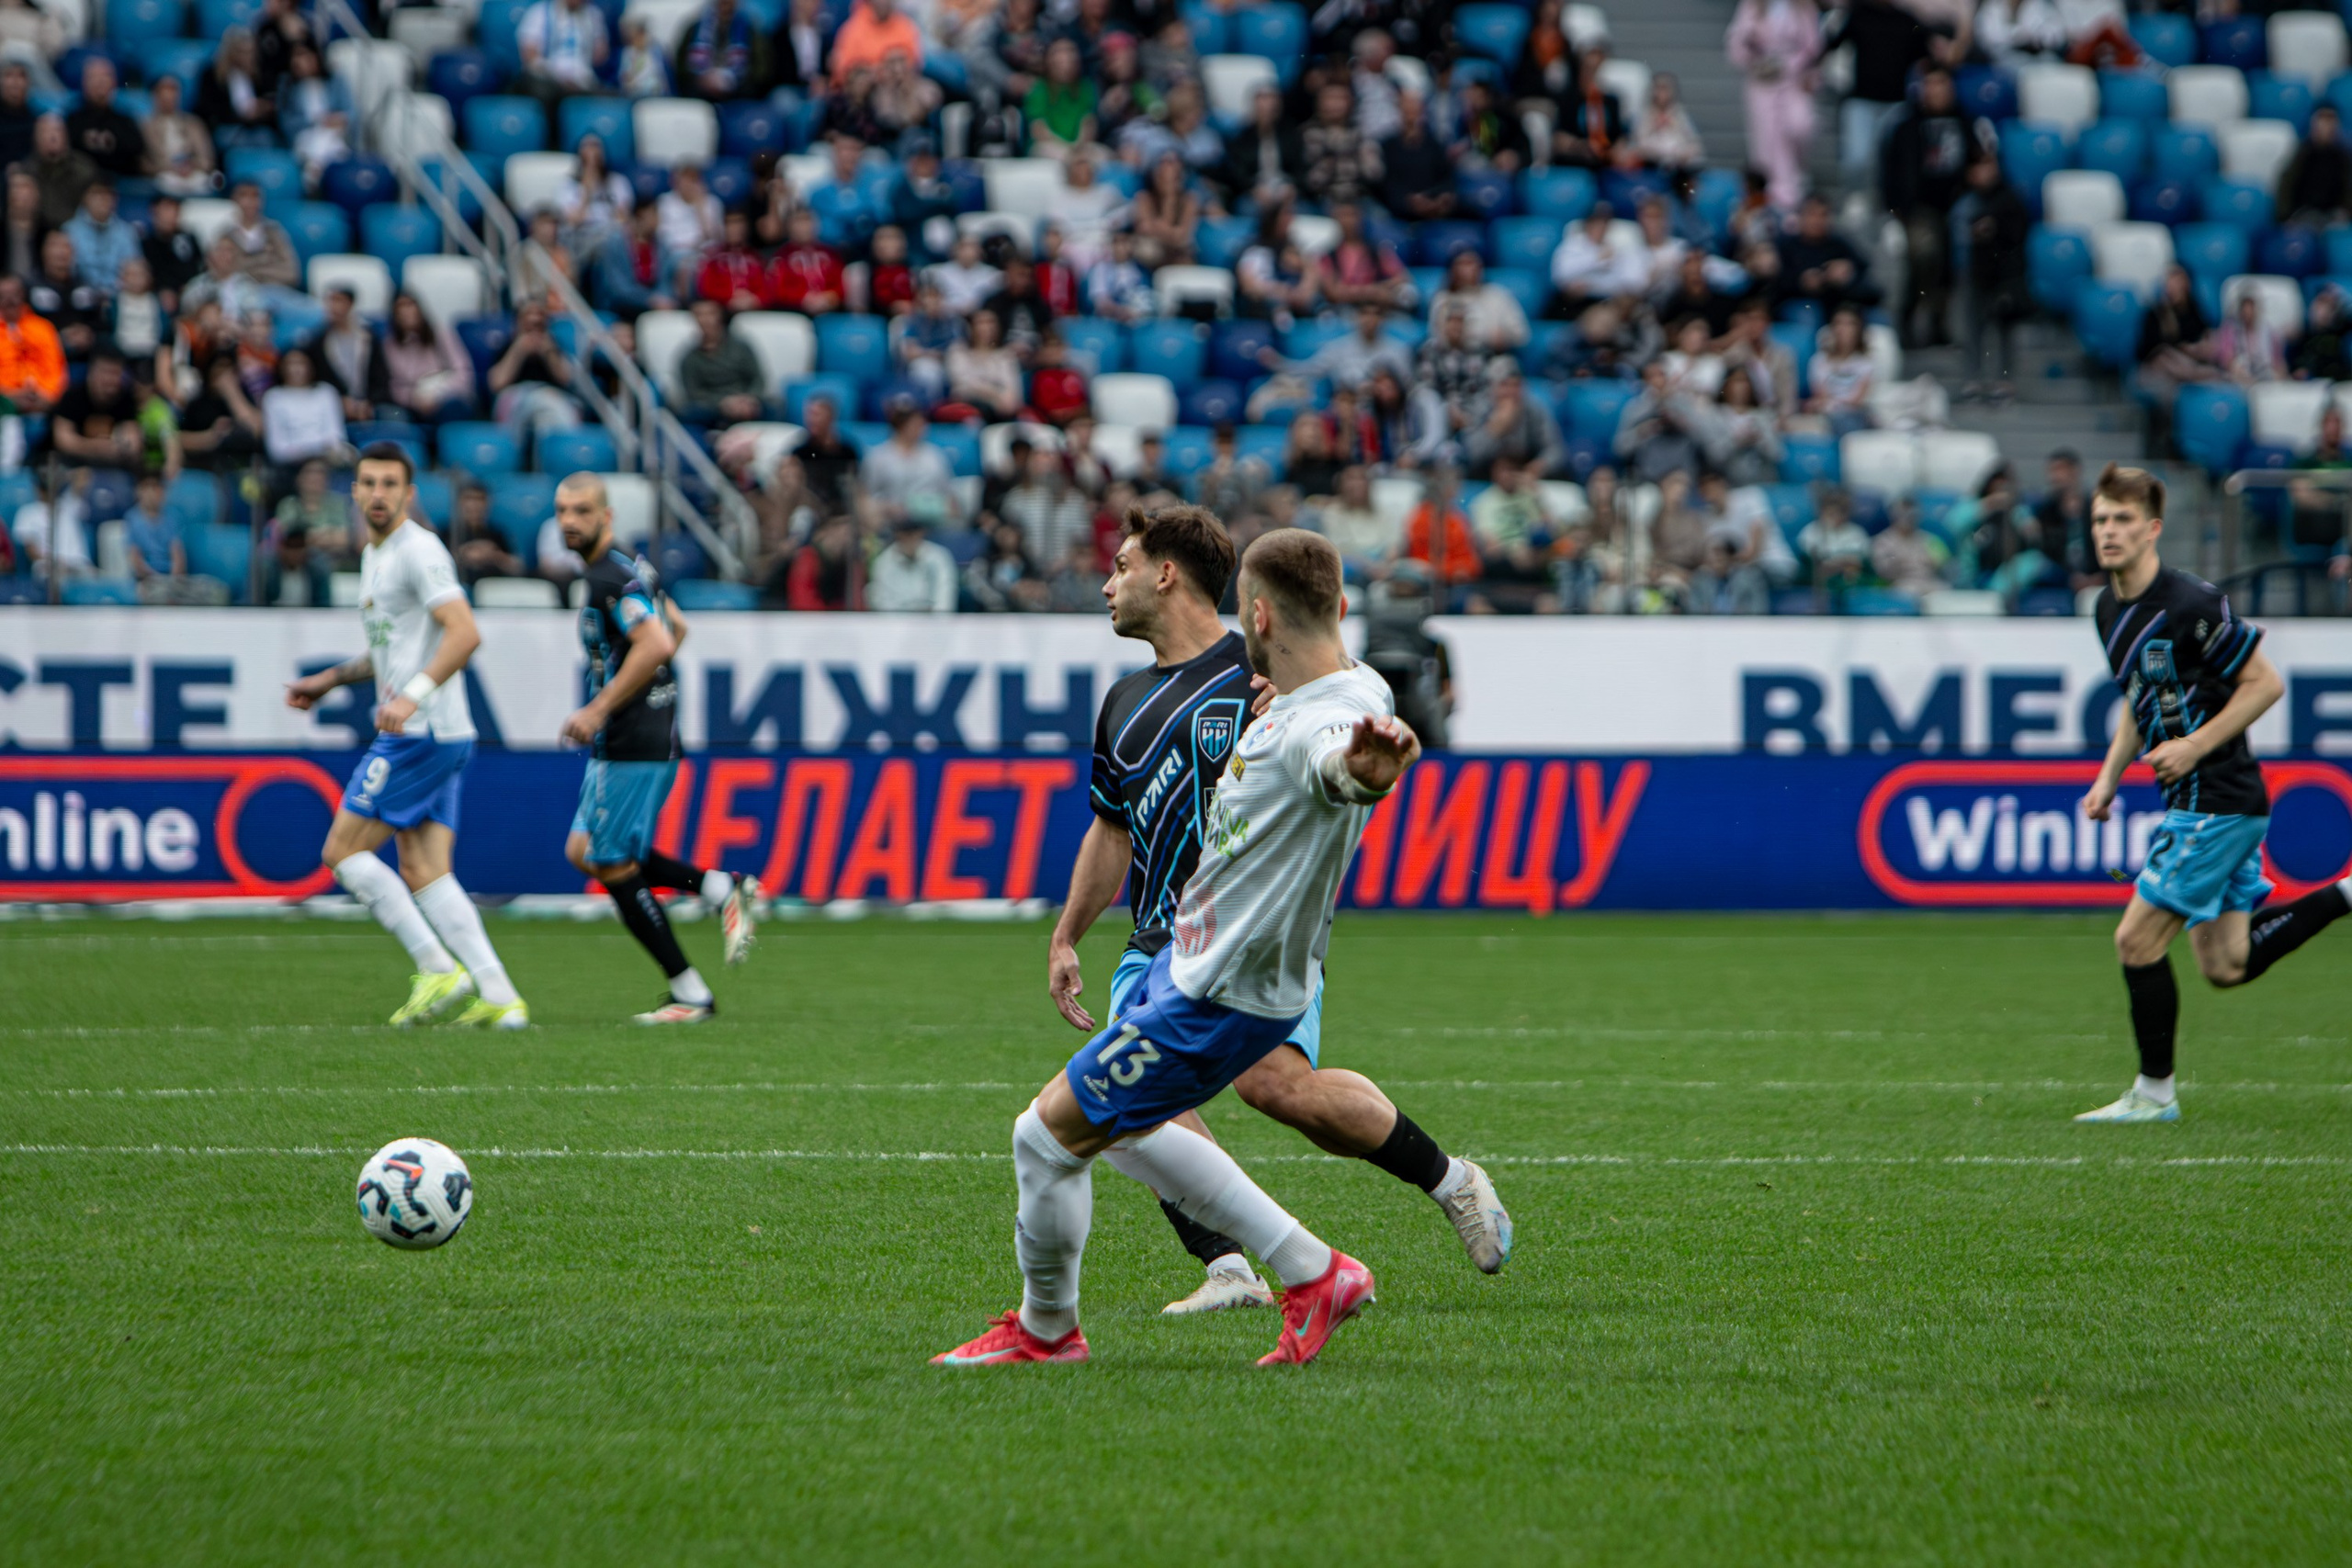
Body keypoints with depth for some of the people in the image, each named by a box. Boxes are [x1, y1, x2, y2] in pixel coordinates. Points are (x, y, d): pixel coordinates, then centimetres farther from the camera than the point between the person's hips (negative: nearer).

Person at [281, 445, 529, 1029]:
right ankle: (499, 998, -4)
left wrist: (413, 695, -33)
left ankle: (439, 968, -9)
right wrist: (330, 680, 28)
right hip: (429, 737, 10)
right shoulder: (374, 555, 20)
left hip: (422, 734, -10)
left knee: (342, 851, -6)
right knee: (422, 873, 3)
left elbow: (464, 634, -23)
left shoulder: (419, 551, -11)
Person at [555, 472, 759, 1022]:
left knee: (613, 865, -4)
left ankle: (690, 994, 1)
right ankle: (722, 890, 9)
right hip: (619, 744, 10)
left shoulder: (611, 578, -17)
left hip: (635, 745, -10)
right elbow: (676, 625, 27)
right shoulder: (622, 569, 15)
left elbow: (657, 644, -28)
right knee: (584, 851, 13)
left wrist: (599, 710, -24)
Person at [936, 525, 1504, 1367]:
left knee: (1048, 1135, -2)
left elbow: (1343, 762, -57)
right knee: (1123, 1131, 25)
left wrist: (1369, 764, -78)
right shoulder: (1301, 698, 2)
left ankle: (1045, 1328, 23)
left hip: (1221, 997, -10)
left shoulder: (1328, 721, -30)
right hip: (1189, 955, 10)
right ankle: (1310, 1273, 27)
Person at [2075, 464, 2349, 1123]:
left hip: (2220, 803, -9)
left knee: (2137, 941, -6)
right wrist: (2110, 776, 12)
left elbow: (2265, 683, -14)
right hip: (2192, 802, 9)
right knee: (2226, 965, 11)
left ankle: (2154, 1094, 7)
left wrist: (2195, 746, -19)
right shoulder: (2110, 608, 8)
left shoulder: (2191, 605, -19)